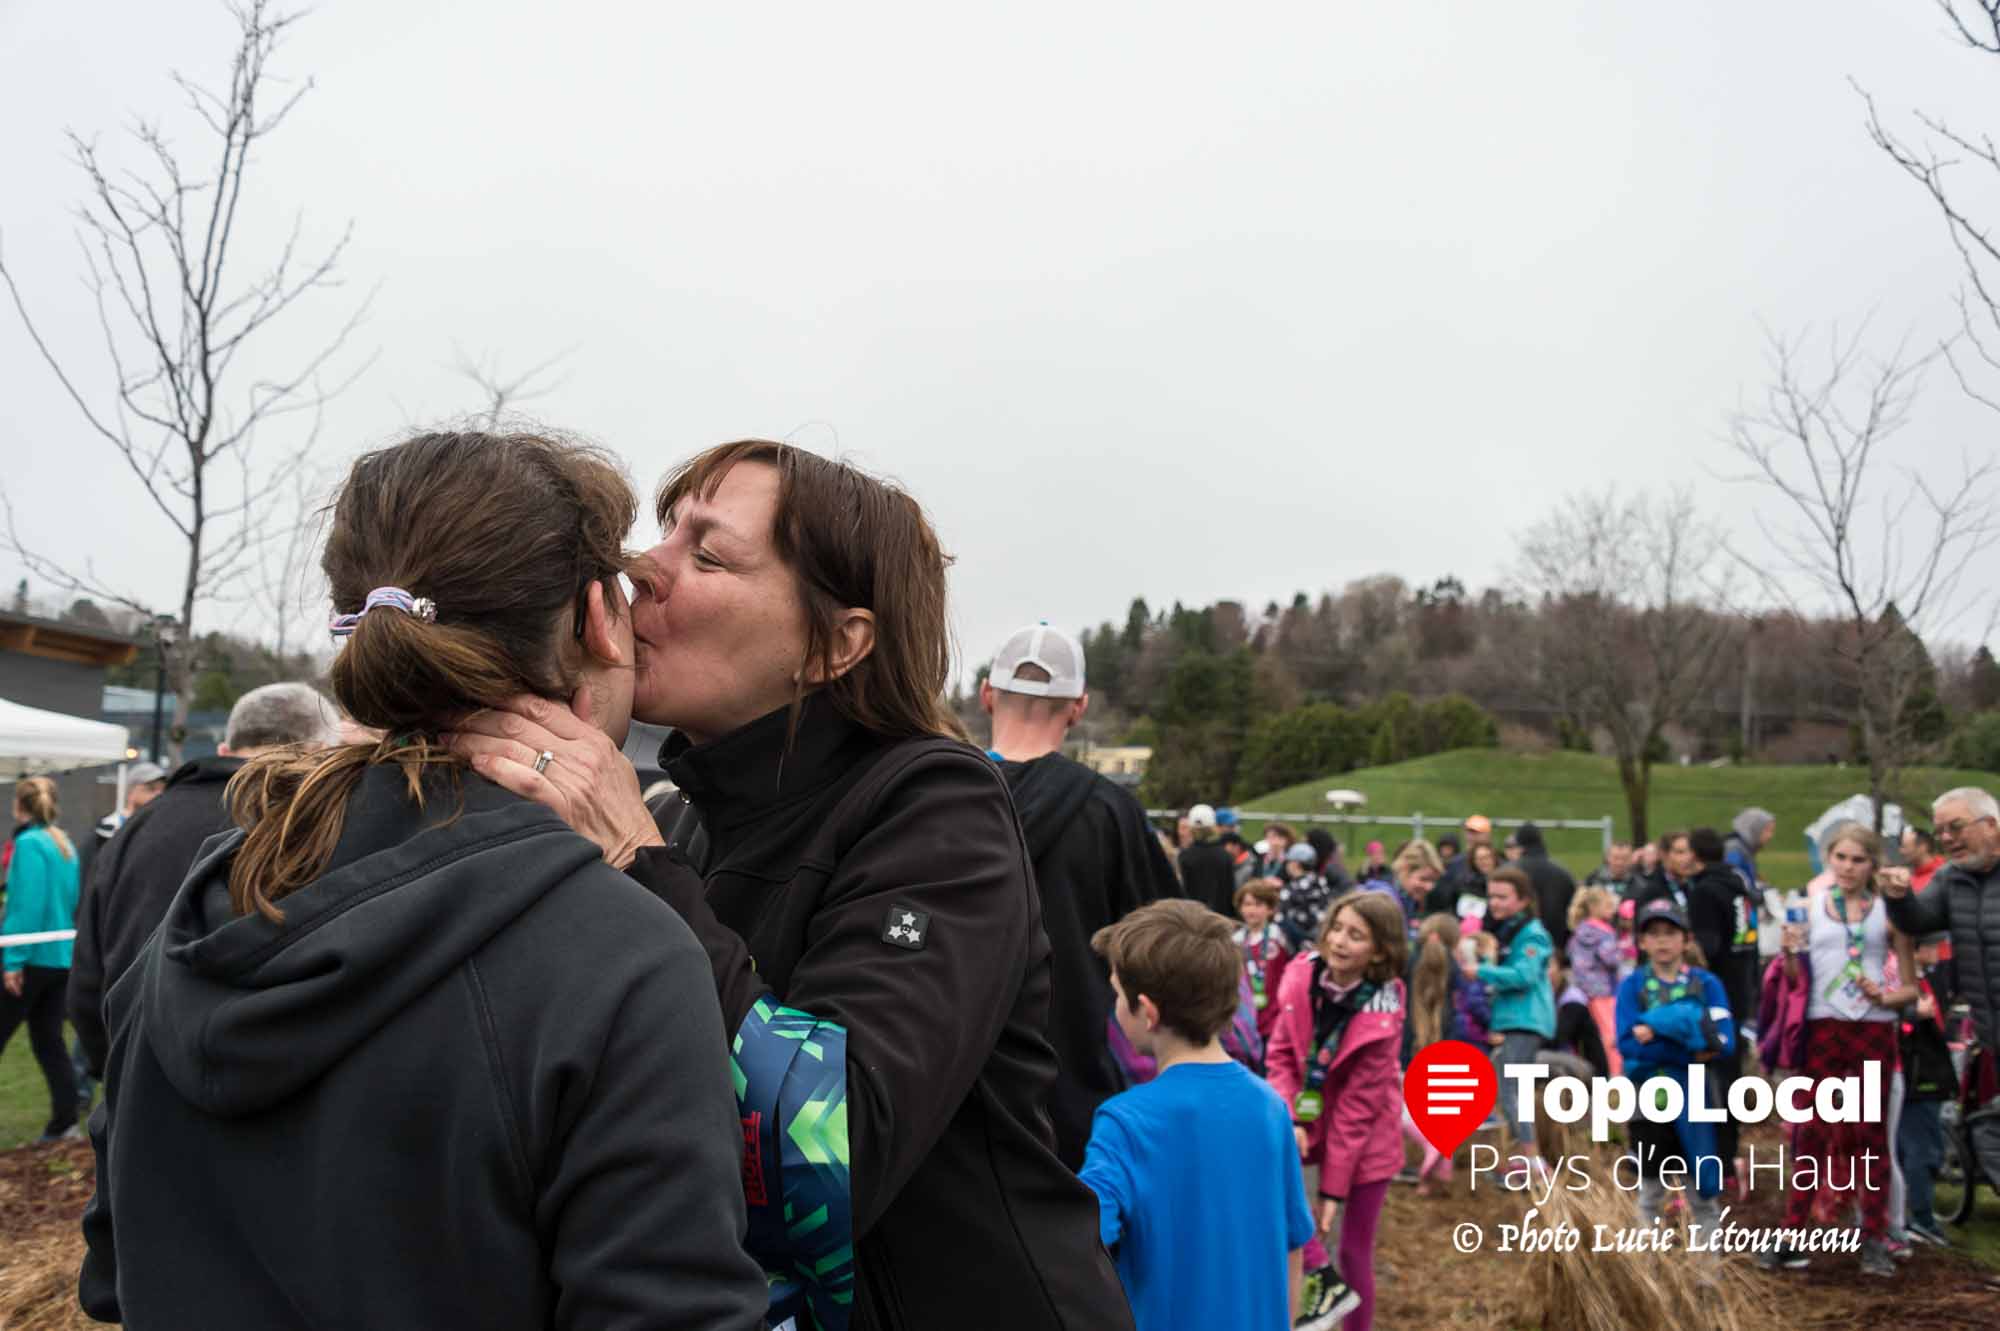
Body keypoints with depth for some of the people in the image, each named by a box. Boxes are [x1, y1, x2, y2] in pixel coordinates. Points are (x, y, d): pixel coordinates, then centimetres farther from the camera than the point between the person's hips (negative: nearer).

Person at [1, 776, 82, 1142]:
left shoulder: (29, 843, -12)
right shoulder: (66, 844, 12)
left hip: (32, 957, -7)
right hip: (61, 957, 7)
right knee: (49, 1040, 11)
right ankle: (64, 1122, 9)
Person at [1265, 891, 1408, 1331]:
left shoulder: (1380, 1016, -24)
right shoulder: (1304, 975, -15)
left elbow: (1356, 1108, -21)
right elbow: (1281, 1054, -6)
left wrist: (1333, 1188, -18)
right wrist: (1289, 1118, -21)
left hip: (1365, 1133, -4)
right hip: (1308, 1115, 4)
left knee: (1354, 1249, 2)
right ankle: (1324, 1280, -2)